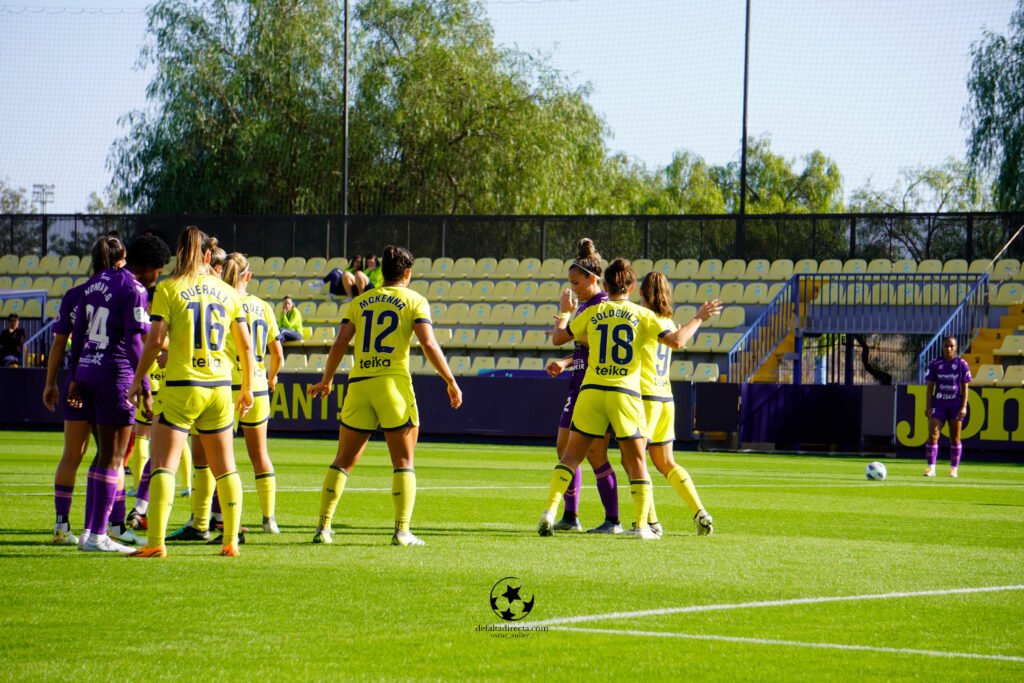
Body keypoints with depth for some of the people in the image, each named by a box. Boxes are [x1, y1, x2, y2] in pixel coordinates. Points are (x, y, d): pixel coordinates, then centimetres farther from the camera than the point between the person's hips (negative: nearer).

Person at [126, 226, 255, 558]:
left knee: (163, 465, -5)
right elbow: (245, 345, 10)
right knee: (224, 467, 13)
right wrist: (247, 388, 21)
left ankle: (156, 541, -16)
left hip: (182, 386, -4)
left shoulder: (168, 289, -4)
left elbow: (155, 341, -10)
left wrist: (138, 380, 1)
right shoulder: (226, 291, 8)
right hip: (219, 387, 4)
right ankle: (231, 540, 13)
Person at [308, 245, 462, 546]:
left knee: (343, 461, 11)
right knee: (404, 462, 3)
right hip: (393, 383, -3)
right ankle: (402, 530, -6)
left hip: (358, 383, 3)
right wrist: (451, 382, -3)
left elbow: (339, 344, 7)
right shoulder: (414, 301, 4)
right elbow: (428, 344, -8)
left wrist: (326, 381, 19)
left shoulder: (360, 302, 14)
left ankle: (323, 527, 6)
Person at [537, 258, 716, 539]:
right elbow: (676, 341, -4)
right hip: (625, 394, -1)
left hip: (592, 391, 1)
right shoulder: (642, 315, 4)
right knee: (636, 461, 7)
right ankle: (643, 525, 2)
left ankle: (549, 511, -6)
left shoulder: (592, 313, 8)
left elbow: (561, 333, 22)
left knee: (571, 456, 8)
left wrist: (563, 315, 44)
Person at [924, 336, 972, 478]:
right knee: (932, 434, -12)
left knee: (955, 438, 5)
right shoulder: (935, 364, 2)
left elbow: (965, 388, 2)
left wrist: (963, 407, -6)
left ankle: (954, 469, 14)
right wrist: (928, 407, -4)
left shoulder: (962, 364, 1)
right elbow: (929, 387, 3)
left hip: (956, 404, 0)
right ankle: (931, 467, -10)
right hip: (939, 403, 0)